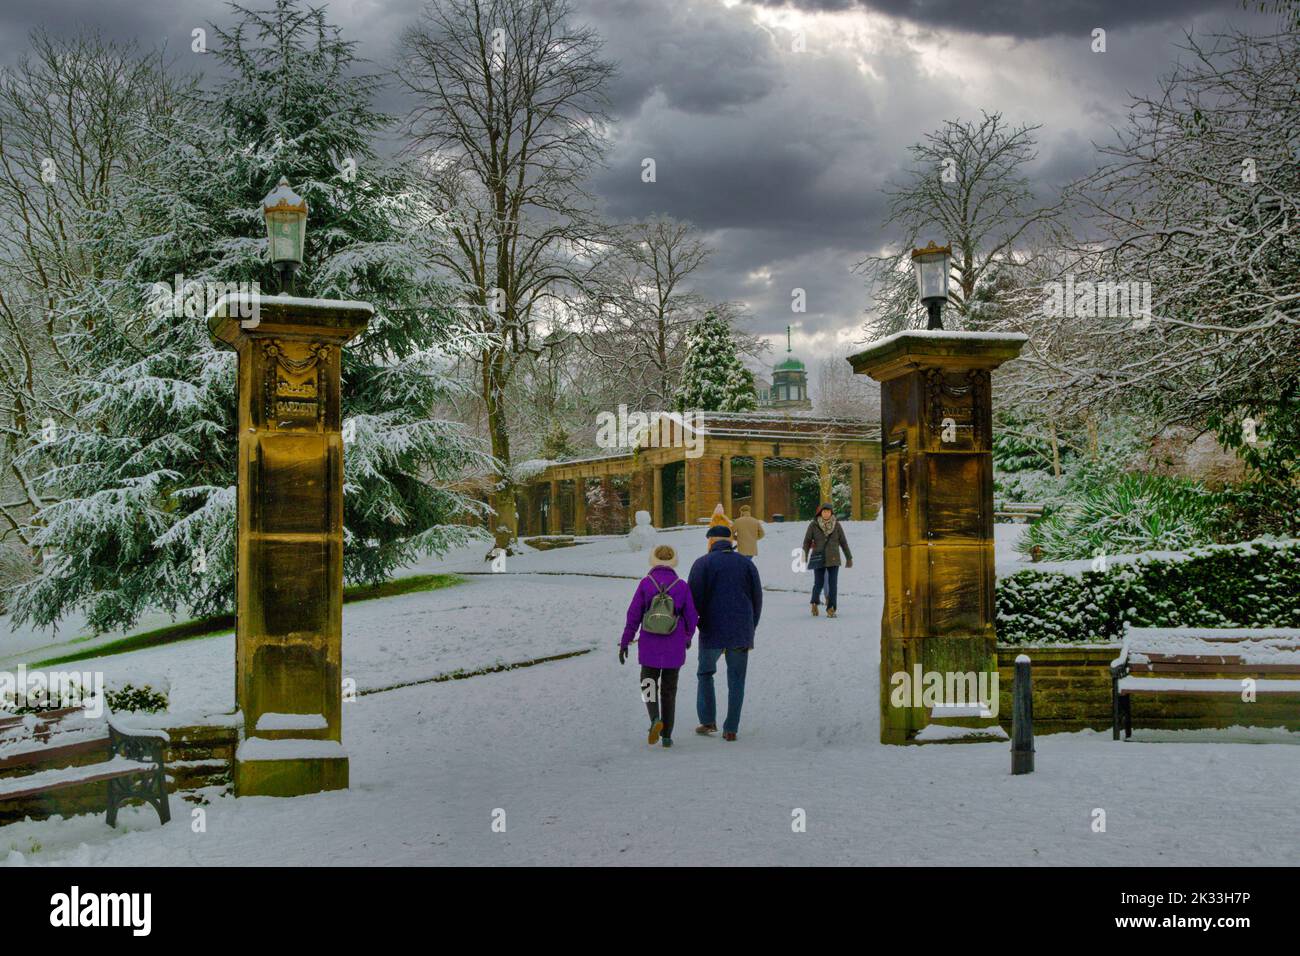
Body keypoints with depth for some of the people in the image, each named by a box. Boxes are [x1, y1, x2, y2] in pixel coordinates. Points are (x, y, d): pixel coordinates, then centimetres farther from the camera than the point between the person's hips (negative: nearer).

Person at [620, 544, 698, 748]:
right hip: (674, 648, 1)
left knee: (649, 684, 15)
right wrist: (688, 637, 21)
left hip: (649, 646, -1)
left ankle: (656, 719, -11)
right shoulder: (681, 586, -4)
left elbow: (633, 615, -5)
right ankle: (667, 735, 14)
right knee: (669, 689, 14)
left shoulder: (645, 584, -6)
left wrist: (624, 643, 3)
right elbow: (691, 617, 1)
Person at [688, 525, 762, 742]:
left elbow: (694, 600, -7)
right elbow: (757, 600, 10)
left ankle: (708, 720, 10)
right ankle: (731, 729, 5)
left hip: (712, 632, -2)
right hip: (741, 633, 2)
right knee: (736, 680, 7)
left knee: (705, 673, 16)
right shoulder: (747, 563, 9)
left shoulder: (702, 564, -1)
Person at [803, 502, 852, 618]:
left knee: (832, 584, -7)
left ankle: (831, 609, -3)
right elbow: (807, 542, -3)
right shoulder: (813, 525, -4)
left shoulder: (837, 525, 0)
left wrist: (849, 558, 8)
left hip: (833, 560, 1)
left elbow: (843, 542, 6)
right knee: (818, 584, 2)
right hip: (819, 560, -1)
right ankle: (815, 602, 28)